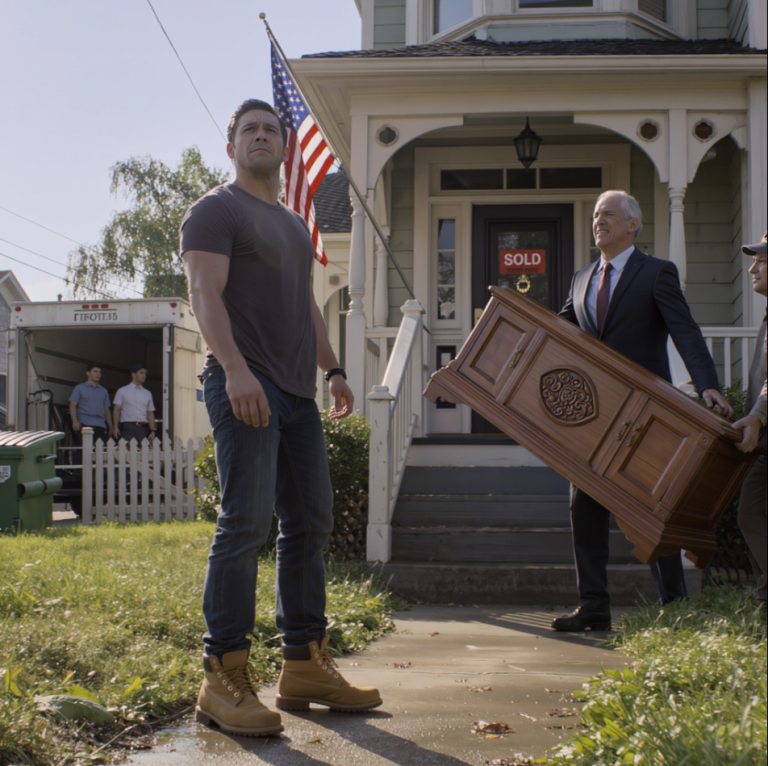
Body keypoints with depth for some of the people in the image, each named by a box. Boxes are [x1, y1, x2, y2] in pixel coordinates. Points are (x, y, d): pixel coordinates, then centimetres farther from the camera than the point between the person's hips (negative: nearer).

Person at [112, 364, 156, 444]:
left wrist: (152, 431, 5)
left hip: (143, 428, 3)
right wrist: (115, 427, -8)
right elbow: (117, 410, 5)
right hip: (128, 427, -3)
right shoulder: (122, 391, 10)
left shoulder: (148, 393, 18)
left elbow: (150, 413, 15)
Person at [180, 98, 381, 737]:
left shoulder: (295, 225, 26)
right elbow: (205, 291, -12)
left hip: (297, 393, 8)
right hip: (243, 386, -8)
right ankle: (224, 679, -10)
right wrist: (235, 368, -26)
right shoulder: (216, 211, 1)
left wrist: (333, 369, 18)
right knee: (246, 523, -14)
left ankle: (305, 666, 14)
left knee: (310, 523, 7)